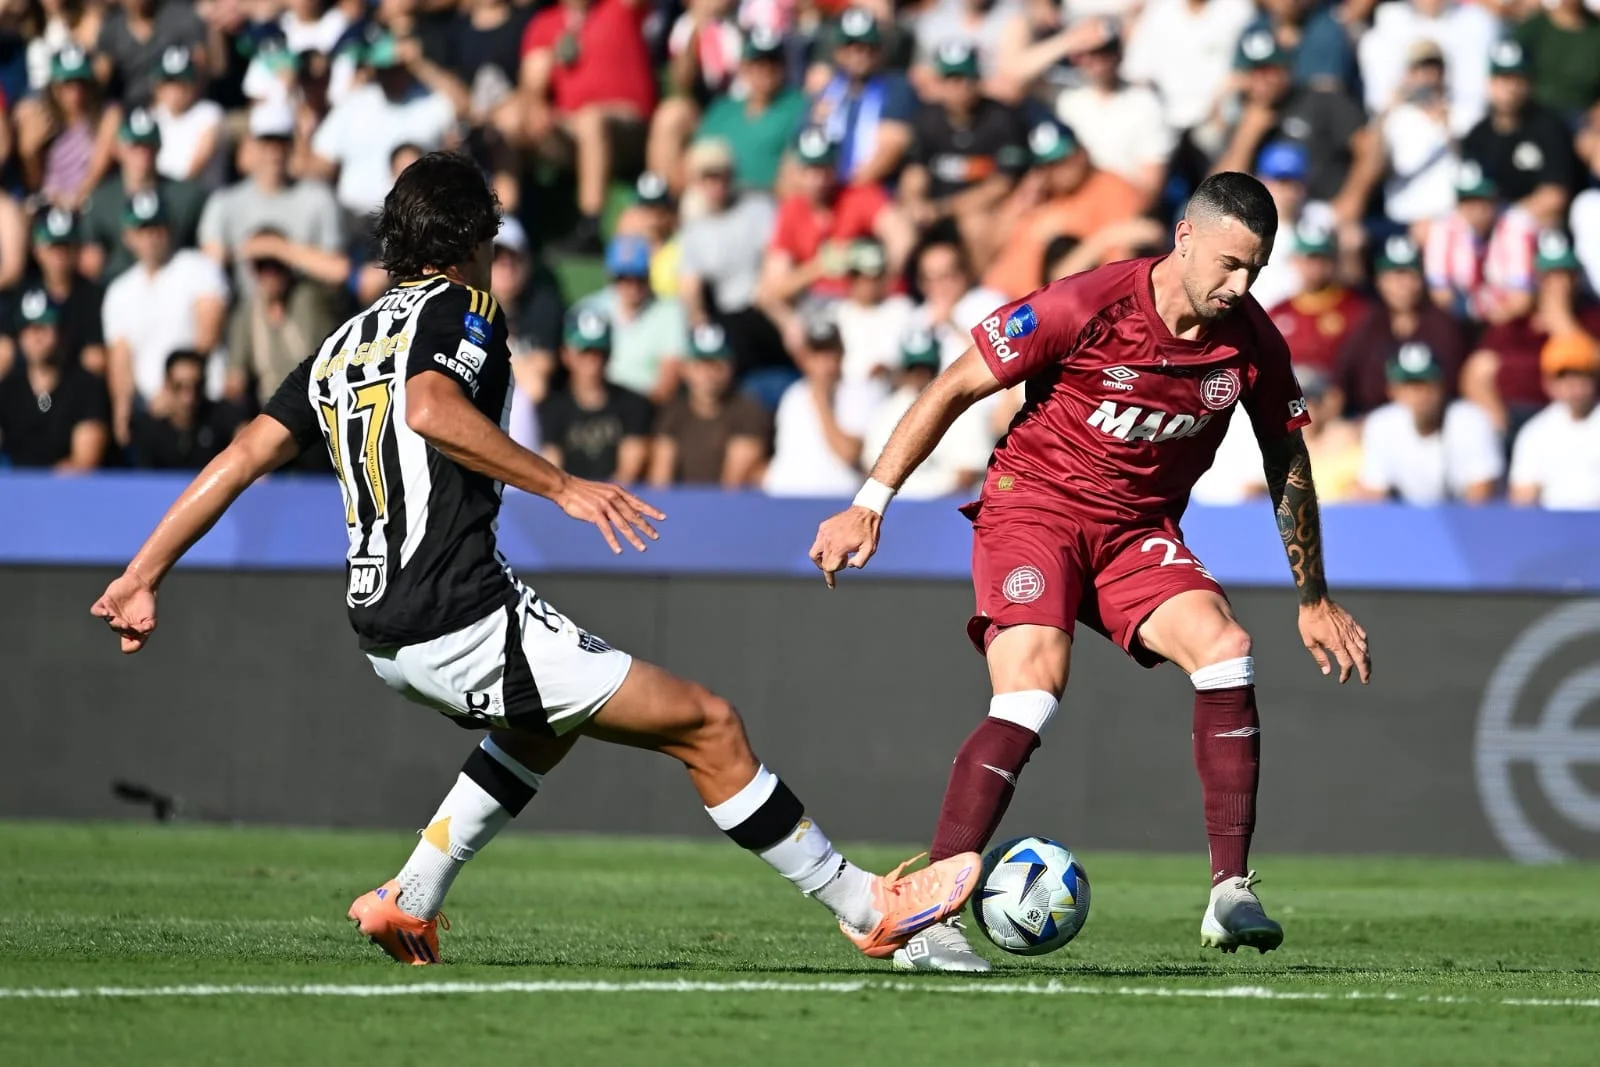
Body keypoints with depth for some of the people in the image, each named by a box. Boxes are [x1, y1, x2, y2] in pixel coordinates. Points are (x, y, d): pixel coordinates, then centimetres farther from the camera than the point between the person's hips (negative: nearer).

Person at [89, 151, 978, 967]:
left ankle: (411, 902, 28)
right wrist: (562, 486, -24)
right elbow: (429, 412, -25)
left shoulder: (340, 346, 18)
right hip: (466, 621, -9)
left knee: (548, 720, 35)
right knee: (707, 725, -1)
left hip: (384, 637, 9)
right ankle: (863, 906, 3)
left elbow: (240, 459, 12)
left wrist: (142, 578, 12)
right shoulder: (459, 310, -4)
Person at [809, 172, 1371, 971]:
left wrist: (1313, 601, 17)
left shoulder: (1251, 342, -6)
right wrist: (869, 505, -13)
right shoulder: (1088, 307, -20)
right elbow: (953, 389, -11)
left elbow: (1287, 463, 12)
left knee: (1226, 650, -21)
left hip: (1140, 530, 5)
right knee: (1033, 688, -26)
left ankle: (1230, 892, -16)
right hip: (1034, 504, -5)